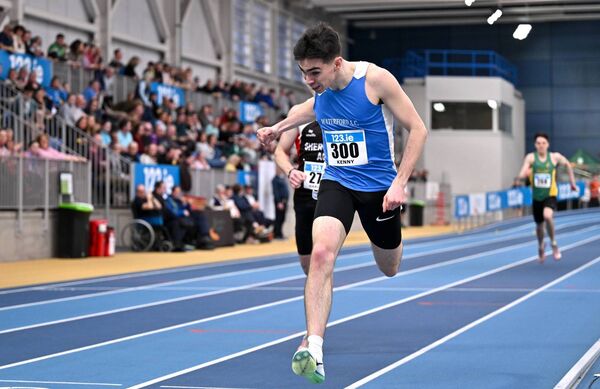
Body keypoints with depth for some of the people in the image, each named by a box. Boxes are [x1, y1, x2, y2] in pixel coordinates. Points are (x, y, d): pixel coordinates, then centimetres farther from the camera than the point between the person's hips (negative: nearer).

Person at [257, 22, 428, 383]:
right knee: (321, 252, -25)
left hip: (379, 187, -2)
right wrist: (278, 127, 28)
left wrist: (400, 183, -19)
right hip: (336, 183, 2)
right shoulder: (321, 88, -4)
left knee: (390, 268, 17)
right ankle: (314, 350, -31)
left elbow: (418, 128, -13)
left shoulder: (376, 79, -19)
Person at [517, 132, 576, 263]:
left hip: (550, 195, -2)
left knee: (547, 216, -31)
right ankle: (541, 246, 49)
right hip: (537, 197, 2)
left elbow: (567, 164, 14)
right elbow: (521, 176, -16)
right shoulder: (531, 157, -9)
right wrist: (524, 174, -39)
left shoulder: (555, 157, -6)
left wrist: (572, 182, 16)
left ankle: (553, 243, -8)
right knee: (539, 225, 17)